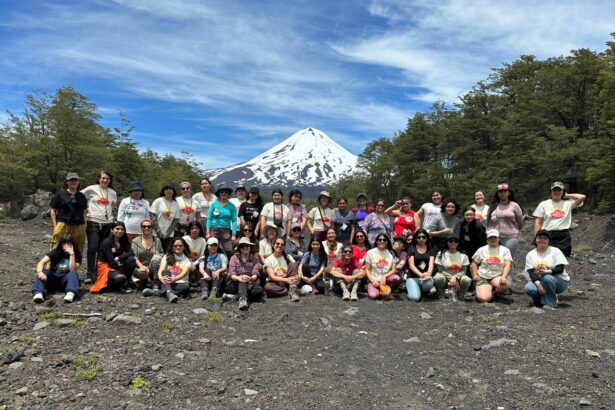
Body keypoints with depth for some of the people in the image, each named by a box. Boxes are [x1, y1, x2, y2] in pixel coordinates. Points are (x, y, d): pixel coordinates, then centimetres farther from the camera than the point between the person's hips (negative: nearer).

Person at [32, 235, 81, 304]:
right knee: (43, 271, -25)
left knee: (73, 274, -32)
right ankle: (38, 293, -48)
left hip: (65, 280, -2)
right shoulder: (55, 252, -1)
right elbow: (41, 262, -16)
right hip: (52, 278, 2)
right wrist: (39, 272, -37)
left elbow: (73, 270, -22)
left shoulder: (77, 255, -6)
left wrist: (72, 254, -28)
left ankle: (71, 293, -60)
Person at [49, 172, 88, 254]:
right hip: (63, 225, -3)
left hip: (79, 227, 3)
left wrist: (84, 225, 9)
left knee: (78, 251, 5)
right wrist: (55, 226, -2)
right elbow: (53, 211, 6)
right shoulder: (60, 194, 7)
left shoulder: (82, 196, 17)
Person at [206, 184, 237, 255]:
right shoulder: (214, 204, 5)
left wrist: (234, 235, -7)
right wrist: (207, 232, -3)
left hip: (226, 231, 0)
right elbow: (209, 218, 4)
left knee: (228, 251, -7)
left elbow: (234, 221, -1)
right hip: (214, 230, 1)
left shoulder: (232, 206, 3)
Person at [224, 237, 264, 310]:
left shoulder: (254, 258, 4)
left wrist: (251, 278, -34)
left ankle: (235, 296, -31)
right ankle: (243, 298, -53)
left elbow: (255, 273, -9)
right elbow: (231, 274, -11)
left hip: (250, 284, 1)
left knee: (260, 290, -29)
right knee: (242, 281, -34)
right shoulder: (234, 258, 1)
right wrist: (238, 278, -35)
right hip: (236, 283, -1)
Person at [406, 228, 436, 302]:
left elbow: (431, 263, -5)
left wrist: (428, 274, -28)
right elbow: (411, 265, -5)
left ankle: (426, 290, 1)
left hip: (426, 277, 1)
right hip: (413, 277, -1)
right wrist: (421, 274, -24)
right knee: (415, 297, -26)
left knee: (428, 283, -37)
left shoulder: (430, 249, 11)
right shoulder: (412, 249, 5)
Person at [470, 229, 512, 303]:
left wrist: (504, 277, -20)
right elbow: (474, 263, 13)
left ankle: (498, 294, 0)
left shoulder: (505, 250, 8)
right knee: (484, 298, -24)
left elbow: (507, 265, -4)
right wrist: (475, 275, -1)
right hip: (483, 278, 0)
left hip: (498, 277, 0)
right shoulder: (481, 250, 10)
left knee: (504, 284, -37)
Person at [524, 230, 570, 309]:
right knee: (528, 288, -29)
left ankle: (550, 303, -14)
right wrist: (538, 283, -25)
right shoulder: (530, 254, 3)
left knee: (547, 278, -37)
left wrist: (548, 271, -33)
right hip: (539, 280, 2)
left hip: (560, 281, -2)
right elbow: (531, 272, -7)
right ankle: (544, 299, 3)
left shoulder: (555, 251, -5)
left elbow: (561, 268, -14)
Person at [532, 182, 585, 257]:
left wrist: (566, 195, 5)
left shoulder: (568, 203, 8)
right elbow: (537, 223, 2)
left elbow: (582, 197, -8)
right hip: (548, 237, -1)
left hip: (564, 237, 2)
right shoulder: (543, 204, 5)